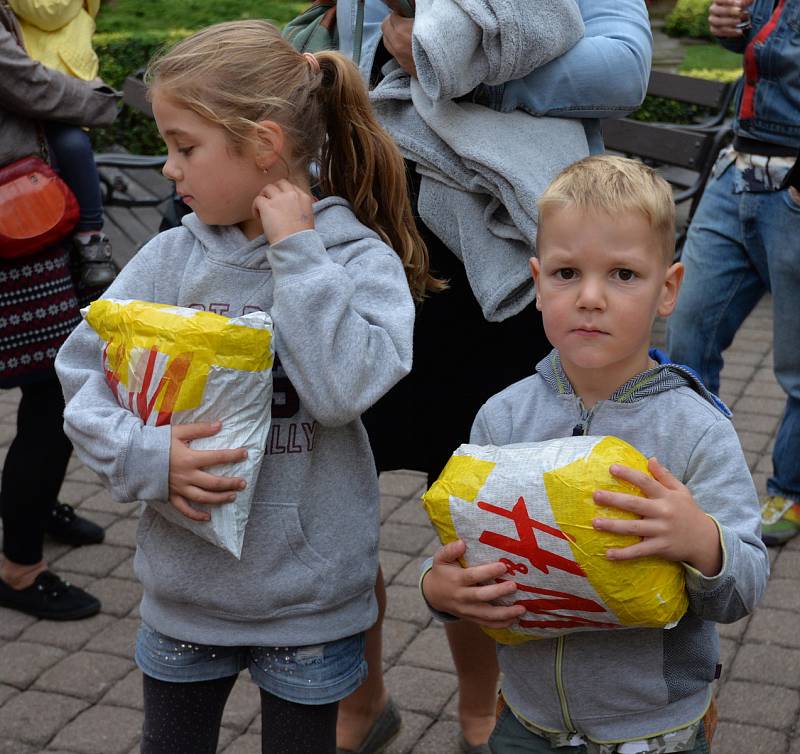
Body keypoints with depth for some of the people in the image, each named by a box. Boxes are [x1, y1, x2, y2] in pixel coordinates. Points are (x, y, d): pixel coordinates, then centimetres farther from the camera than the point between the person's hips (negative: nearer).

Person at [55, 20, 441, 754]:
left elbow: (341, 390, -28)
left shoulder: (361, 260, -14)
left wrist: (296, 253, -23)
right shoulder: (170, 258, -6)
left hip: (309, 600, -3)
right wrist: (146, 457, -19)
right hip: (183, 586, 3)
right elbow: (82, 370, -4)